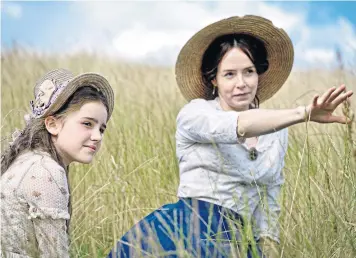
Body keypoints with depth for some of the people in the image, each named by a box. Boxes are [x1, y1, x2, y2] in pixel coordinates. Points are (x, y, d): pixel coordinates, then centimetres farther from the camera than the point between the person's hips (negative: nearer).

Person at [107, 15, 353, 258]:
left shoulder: (277, 132, 14)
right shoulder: (195, 113, -3)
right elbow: (239, 126, -25)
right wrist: (304, 113, -36)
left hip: (237, 238, 6)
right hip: (188, 228, -5)